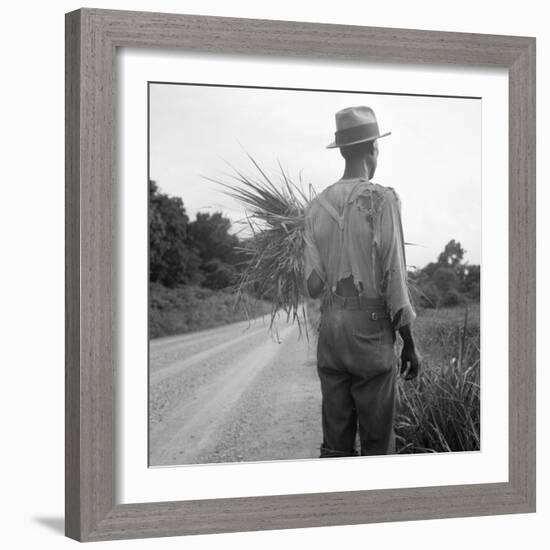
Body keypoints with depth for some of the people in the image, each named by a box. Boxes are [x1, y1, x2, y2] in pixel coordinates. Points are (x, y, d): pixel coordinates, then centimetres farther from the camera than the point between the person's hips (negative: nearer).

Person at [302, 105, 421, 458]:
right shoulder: (382, 200, -8)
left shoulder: (317, 206, 7)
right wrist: (410, 343, -3)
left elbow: (312, 285, 5)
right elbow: (395, 277, -10)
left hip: (330, 325, 5)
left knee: (335, 441, 9)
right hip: (371, 326, -5)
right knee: (377, 441, 0)